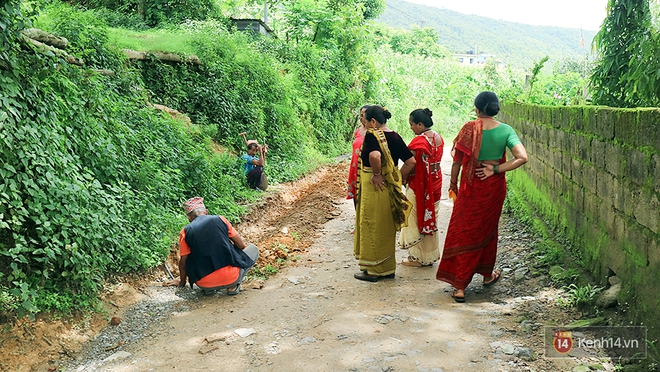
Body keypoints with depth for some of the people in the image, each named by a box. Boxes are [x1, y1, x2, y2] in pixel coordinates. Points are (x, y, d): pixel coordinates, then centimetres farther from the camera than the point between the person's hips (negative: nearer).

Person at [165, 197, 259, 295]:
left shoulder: (185, 232, 1)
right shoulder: (220, 219, 1)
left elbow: (183, 262, 7)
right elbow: (241, 245, 7)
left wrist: (182, 283, 24)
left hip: (204, 285, 2)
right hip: (230, 278, -2)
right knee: (253, 249, 21)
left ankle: (209, 289, 11)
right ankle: (233, 286, 4)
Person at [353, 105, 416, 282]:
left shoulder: (372, 135, -15)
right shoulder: (395, 136, 7)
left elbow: (375, 156, -36)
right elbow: (411, 162, 7)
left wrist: (377, 174, -21)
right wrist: (399, 179, 9)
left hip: (374, 187, -8)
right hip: (390, 189, 8)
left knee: (372, 228, 4)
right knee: (387, 228, 18)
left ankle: (373, 270, 14)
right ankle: (388, 268, 29)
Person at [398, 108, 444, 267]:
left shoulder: (419, 141, -21)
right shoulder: (439, 138, 4)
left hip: (419, 186, -8)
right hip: (435, 184, 8)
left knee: (417, 219, 5)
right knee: (430, 218, 17)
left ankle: (418, 257, 13)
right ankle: (431, 255, 28)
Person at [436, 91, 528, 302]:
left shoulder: (469, 129, -10)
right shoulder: (505, 130, -6)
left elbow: (457, 159, -6)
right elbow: (522, 157, -15)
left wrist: (453, 182, 8)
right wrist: (496, 170, -10)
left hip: (471, 186, -2)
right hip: (494, 186, 2)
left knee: (464, 232, 3)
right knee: (488, 229, 21)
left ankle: (460, 286, 0)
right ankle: (487, 274, 37)